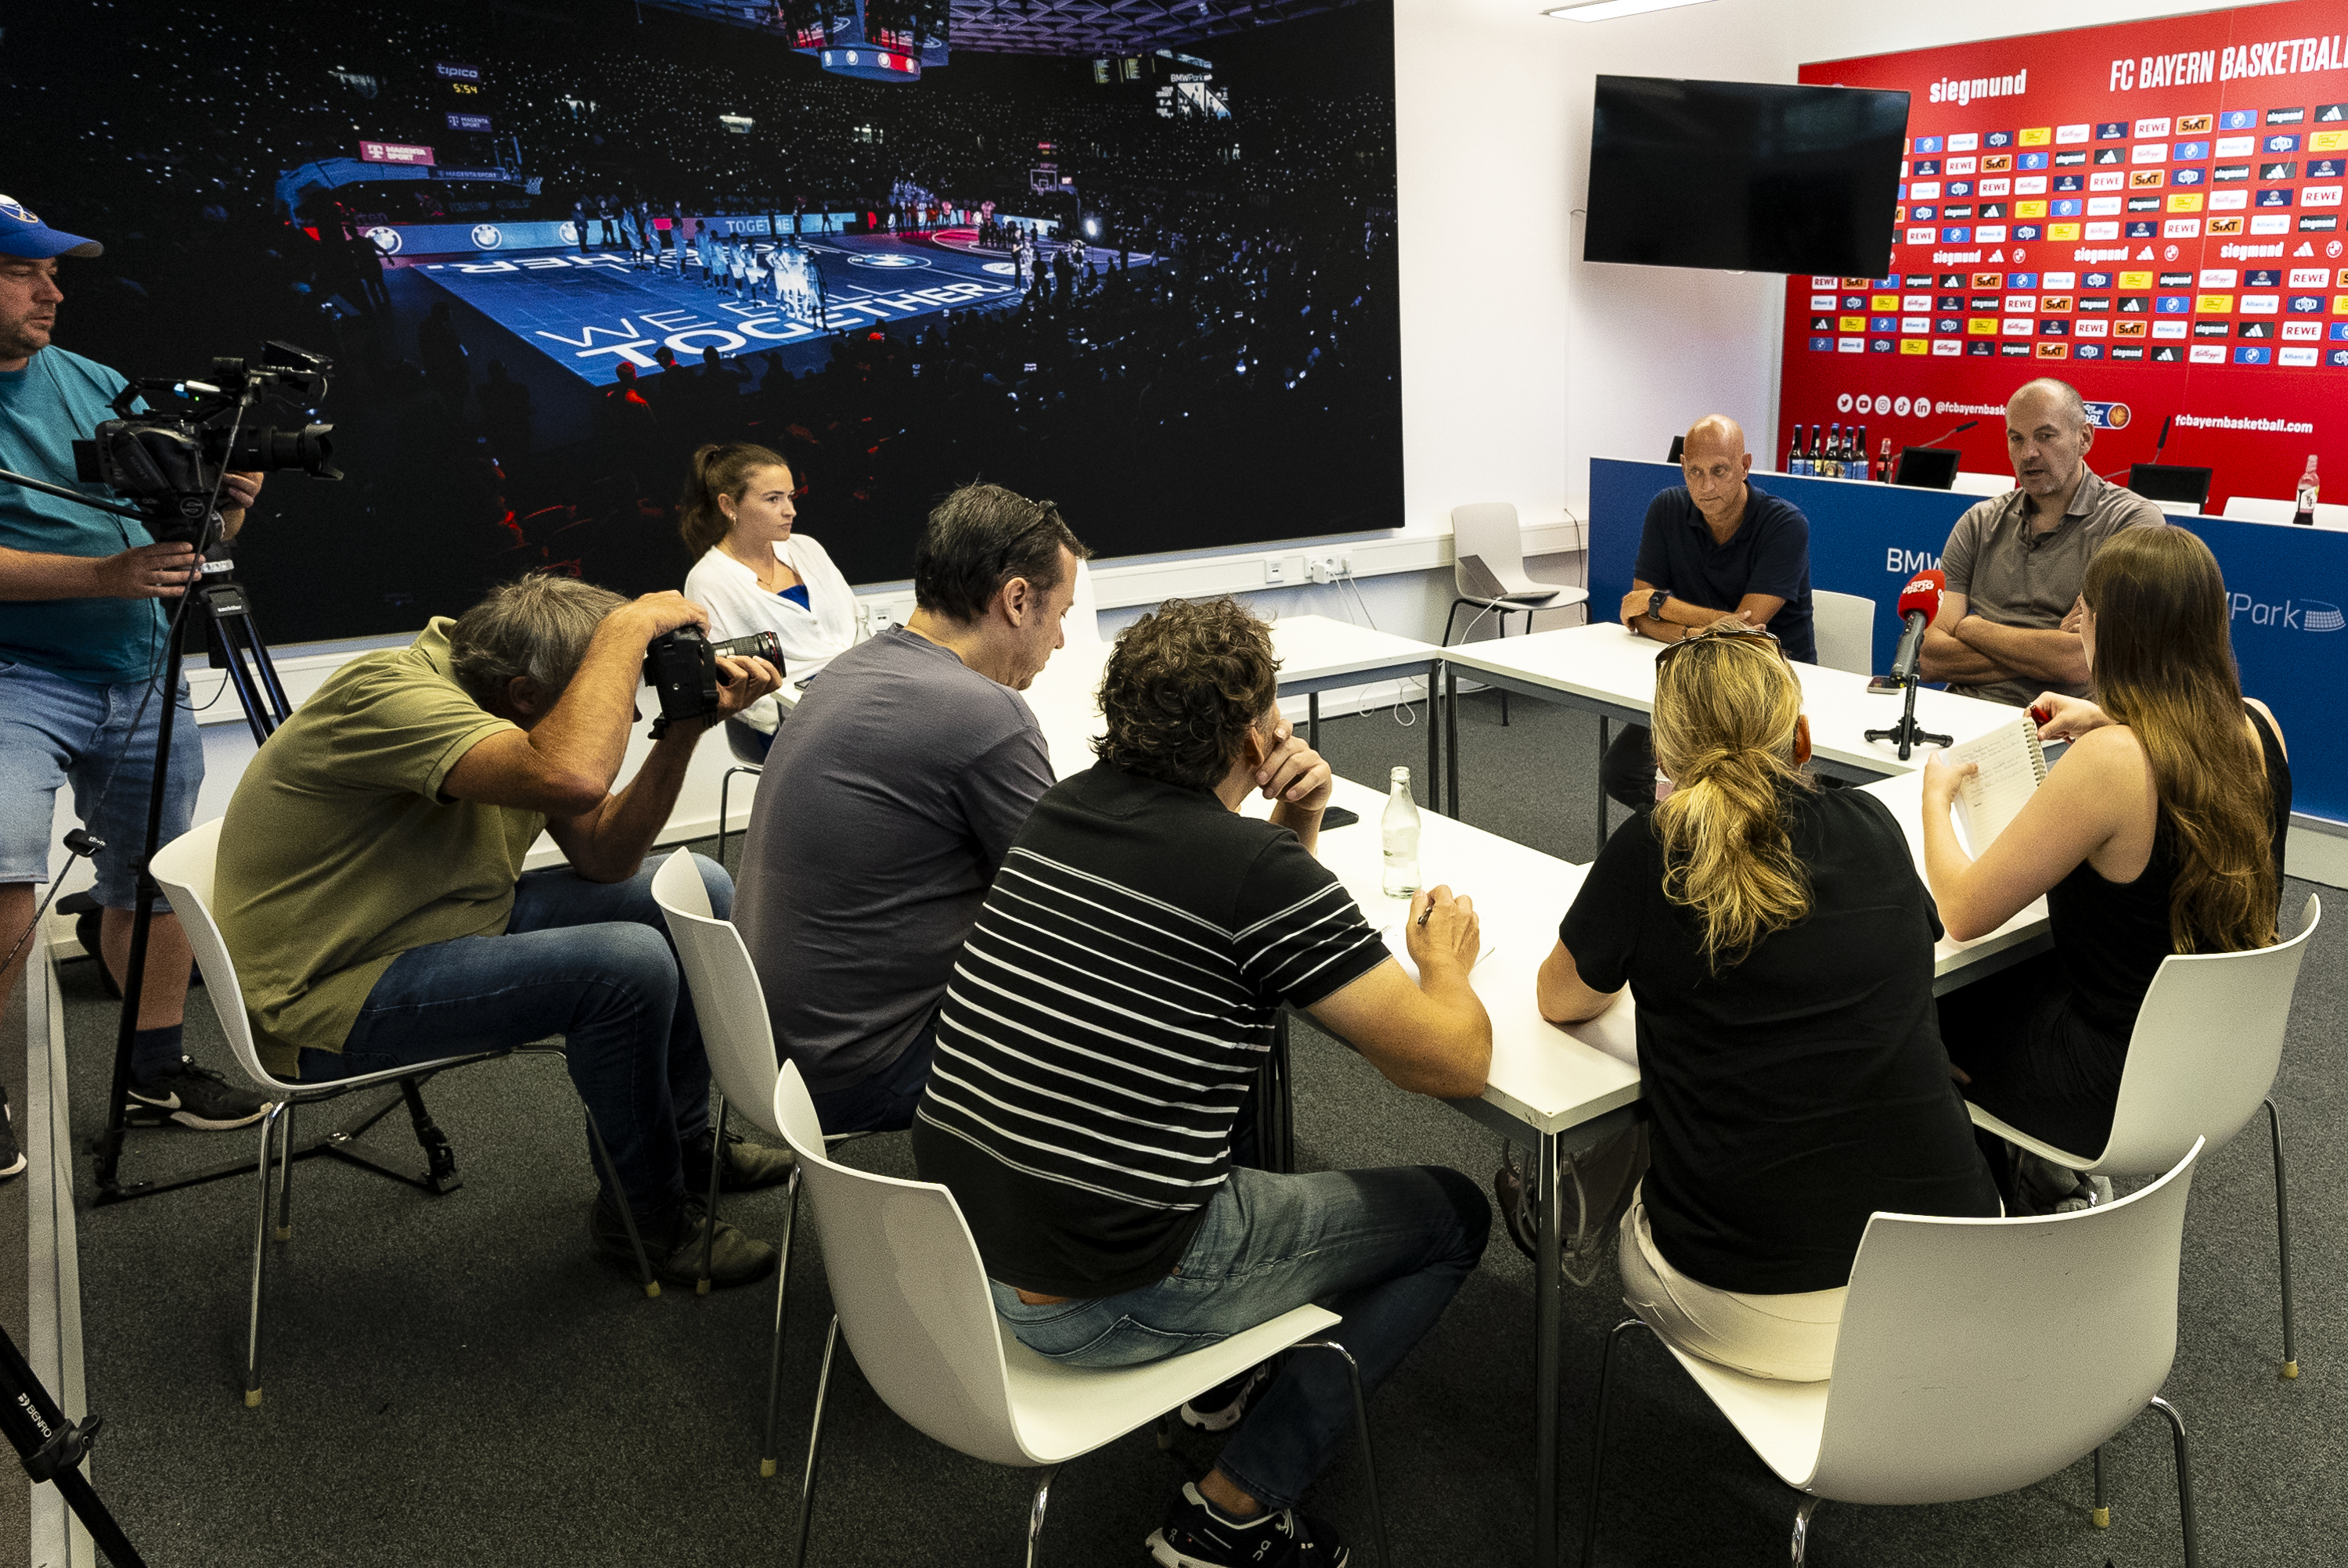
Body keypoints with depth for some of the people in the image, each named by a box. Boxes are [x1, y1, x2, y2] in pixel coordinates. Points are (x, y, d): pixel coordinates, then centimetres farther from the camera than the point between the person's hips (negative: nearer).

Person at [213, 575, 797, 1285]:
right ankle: (644, 1214, -3)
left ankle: (682, 1141, 24)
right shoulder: (387, 693, -28)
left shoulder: (526, 712, -1)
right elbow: (569, 777, -45)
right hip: (333, 994, -9)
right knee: (627, 960, -28)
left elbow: (603, 858, -1)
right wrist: (632, 624, -34)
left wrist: (685, 728, -11)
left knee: (699, 892, 7)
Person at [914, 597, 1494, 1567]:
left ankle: (1230, 1371, 38)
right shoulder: (1261, 870, -19)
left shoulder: (1061, 809, 3)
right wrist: (1445, 960, 8)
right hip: (1103, 1305, -7)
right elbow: (1457, 1065, -12)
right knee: (1452, 1214, 11)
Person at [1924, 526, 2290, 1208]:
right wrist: (2107, 721, 13)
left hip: (2119, 1087, -7)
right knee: (2010, 973, 26)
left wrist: (1935, 794, -5)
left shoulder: (2110, 761, -30)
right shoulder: (2258, 727, -8)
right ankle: (2048, 1172, 31)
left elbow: (1964, 914, -21)